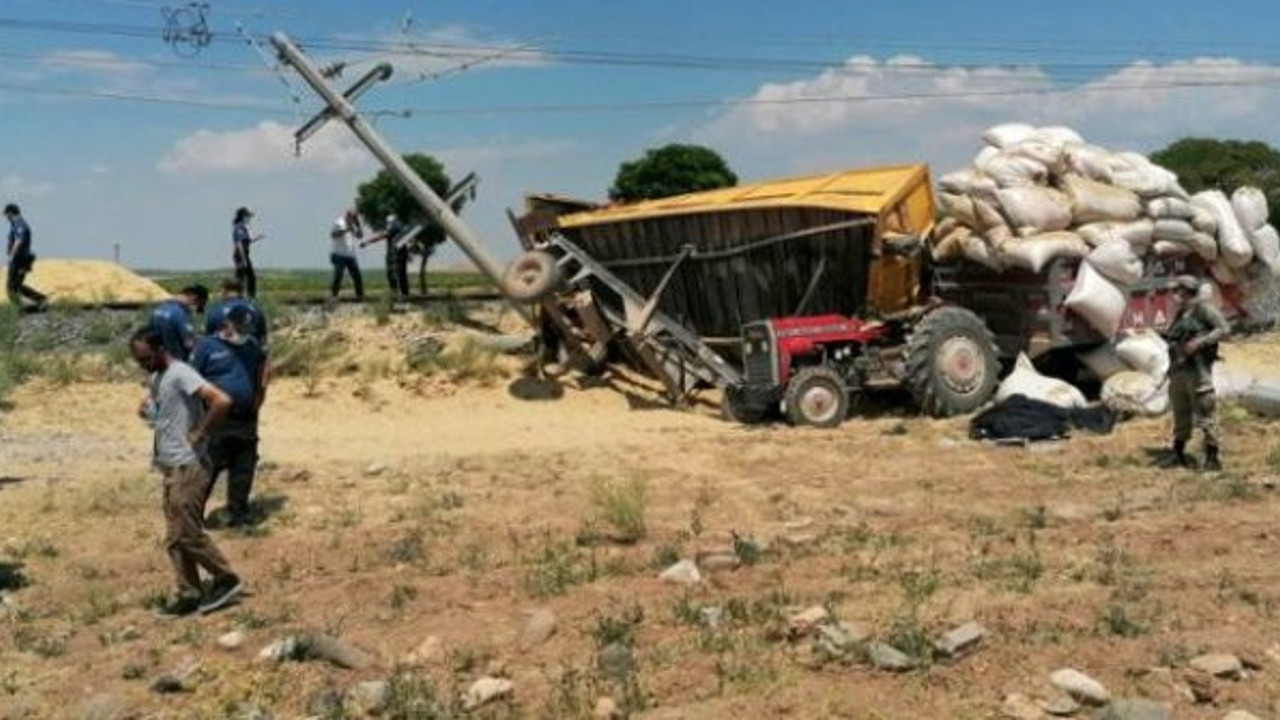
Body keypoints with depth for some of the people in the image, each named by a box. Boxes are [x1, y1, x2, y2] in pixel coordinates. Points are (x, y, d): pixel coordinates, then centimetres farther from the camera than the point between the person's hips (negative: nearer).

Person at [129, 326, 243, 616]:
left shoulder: (181, 374, -17)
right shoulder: (155, 378, 12)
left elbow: (222, 401, -29)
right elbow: (150, 406, 34)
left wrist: (200, 434, -20)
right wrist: (146, 407, 12)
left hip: (188, 467, -9)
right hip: (171, 468, 9)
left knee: (188, 533, -6)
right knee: (175, 537, 10)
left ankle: (227, 580, 7)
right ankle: (189, 595, 16)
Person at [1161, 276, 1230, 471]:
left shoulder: (1203, 308, -5)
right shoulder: (1180, 315, 17)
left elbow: (1224, 329, -12)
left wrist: (1200, 342, -20)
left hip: (1197, 369, -8)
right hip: (1178, 370, 8)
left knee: (1205, 412, -6)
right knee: (1181, 414, 15)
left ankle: (1212, 457, -1)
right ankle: (1178, 454, 25)